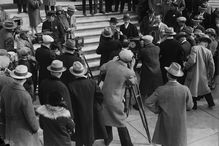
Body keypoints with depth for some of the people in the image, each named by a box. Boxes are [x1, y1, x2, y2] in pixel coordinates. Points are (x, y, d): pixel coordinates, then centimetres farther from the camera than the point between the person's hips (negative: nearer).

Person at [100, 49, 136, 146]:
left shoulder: (111, 64, -4)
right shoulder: (128, 72, -17)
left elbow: (101, 69, 16)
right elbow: (133, 82, 2)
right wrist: (132, 68, 3)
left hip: (104, 96, 6)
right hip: (115, 101, -5)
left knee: (106, 118, 21)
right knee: (121, 124, 4)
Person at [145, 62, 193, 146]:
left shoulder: (160, 90, -21)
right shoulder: (185, 90, -19)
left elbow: (148, 103, -15)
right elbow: (189, 106, -6)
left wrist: (158, 110, -1)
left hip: (165, 122, 0)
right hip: (179, 123, 1)